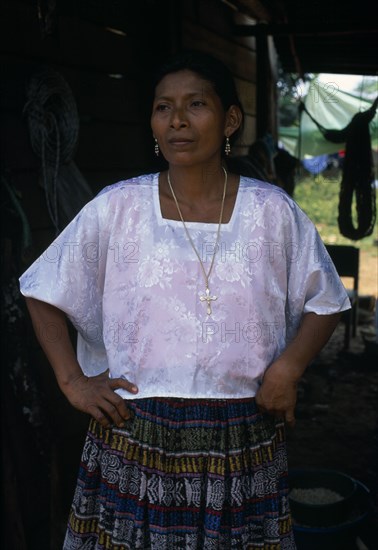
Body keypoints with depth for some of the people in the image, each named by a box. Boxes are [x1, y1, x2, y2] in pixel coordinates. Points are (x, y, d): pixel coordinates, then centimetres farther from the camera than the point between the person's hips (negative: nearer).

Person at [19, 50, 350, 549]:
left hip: (242, 446, 1)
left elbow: (324, 303, 8)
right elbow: (44, 294, 5)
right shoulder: (116, 209, -3)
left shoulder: (274, 213, -2)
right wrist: (73, 381, -2)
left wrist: (288, 367, -8)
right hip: (134, 438, 0)